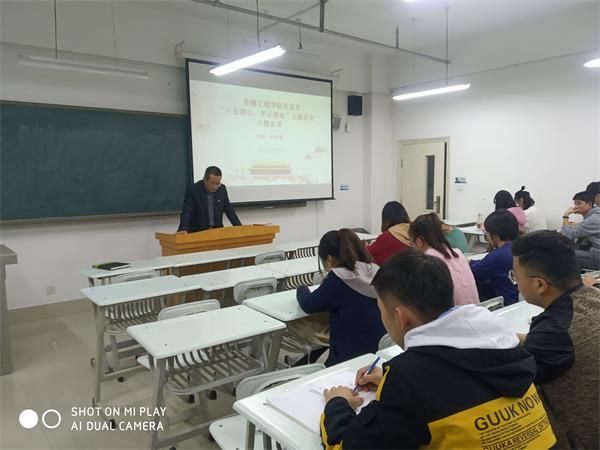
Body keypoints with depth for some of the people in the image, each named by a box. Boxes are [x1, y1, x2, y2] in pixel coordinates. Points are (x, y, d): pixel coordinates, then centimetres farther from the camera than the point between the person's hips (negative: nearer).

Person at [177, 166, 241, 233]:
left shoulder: (222, 189, -2)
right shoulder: (192, 190, -15)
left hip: (217, 230, 6)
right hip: (198, 232, -6)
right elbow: (186, 212, -22)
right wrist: (183, 229, -39)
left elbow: (228, 209, 6)